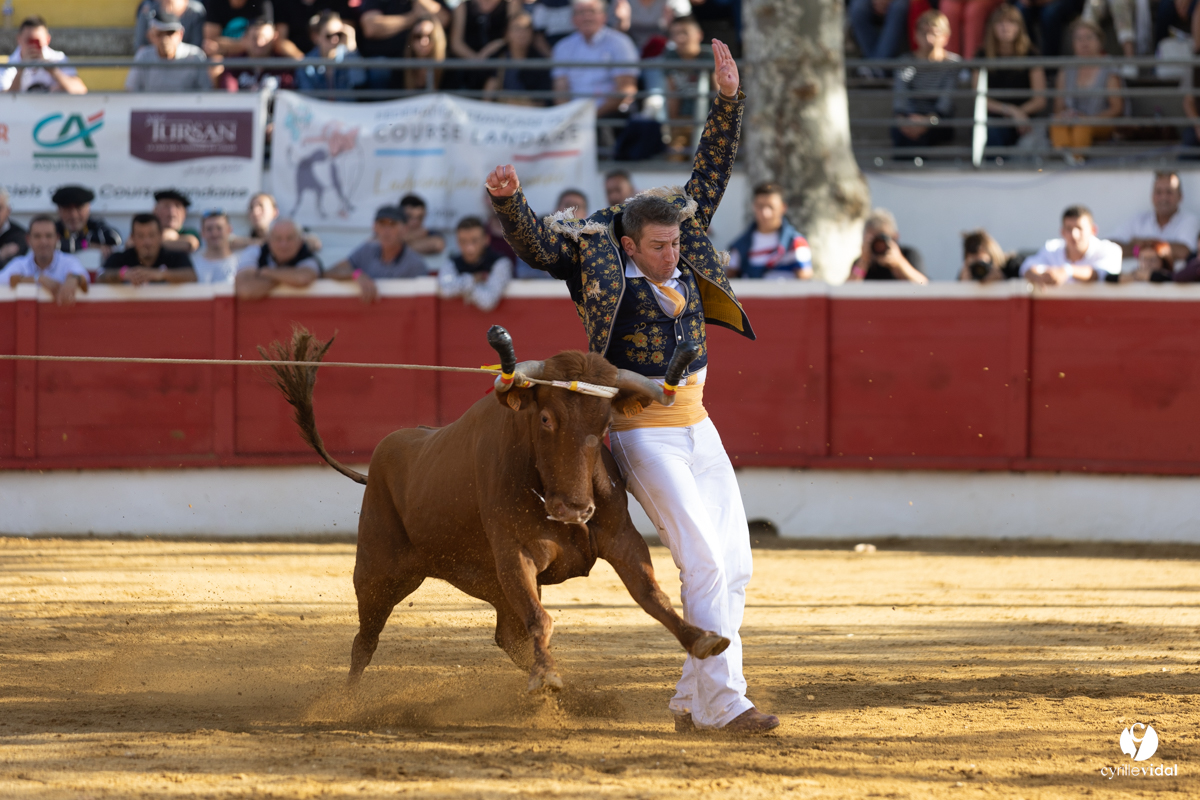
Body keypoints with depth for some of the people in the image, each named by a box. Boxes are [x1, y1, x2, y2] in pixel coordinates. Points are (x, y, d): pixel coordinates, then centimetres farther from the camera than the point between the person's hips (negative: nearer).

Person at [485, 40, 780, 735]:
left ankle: (693, 699, 16)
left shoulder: (683, 256, 6)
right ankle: (724, 703, -13)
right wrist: (508, 200, -38)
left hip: (697, 429, 7)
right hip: (642, 434, -7)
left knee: (735, 568, 7)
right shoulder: (602, 263, -8)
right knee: (705, 564, -15)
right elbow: (533, 238, -18)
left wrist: (729, 101, 2)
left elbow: (711, 176, 10)